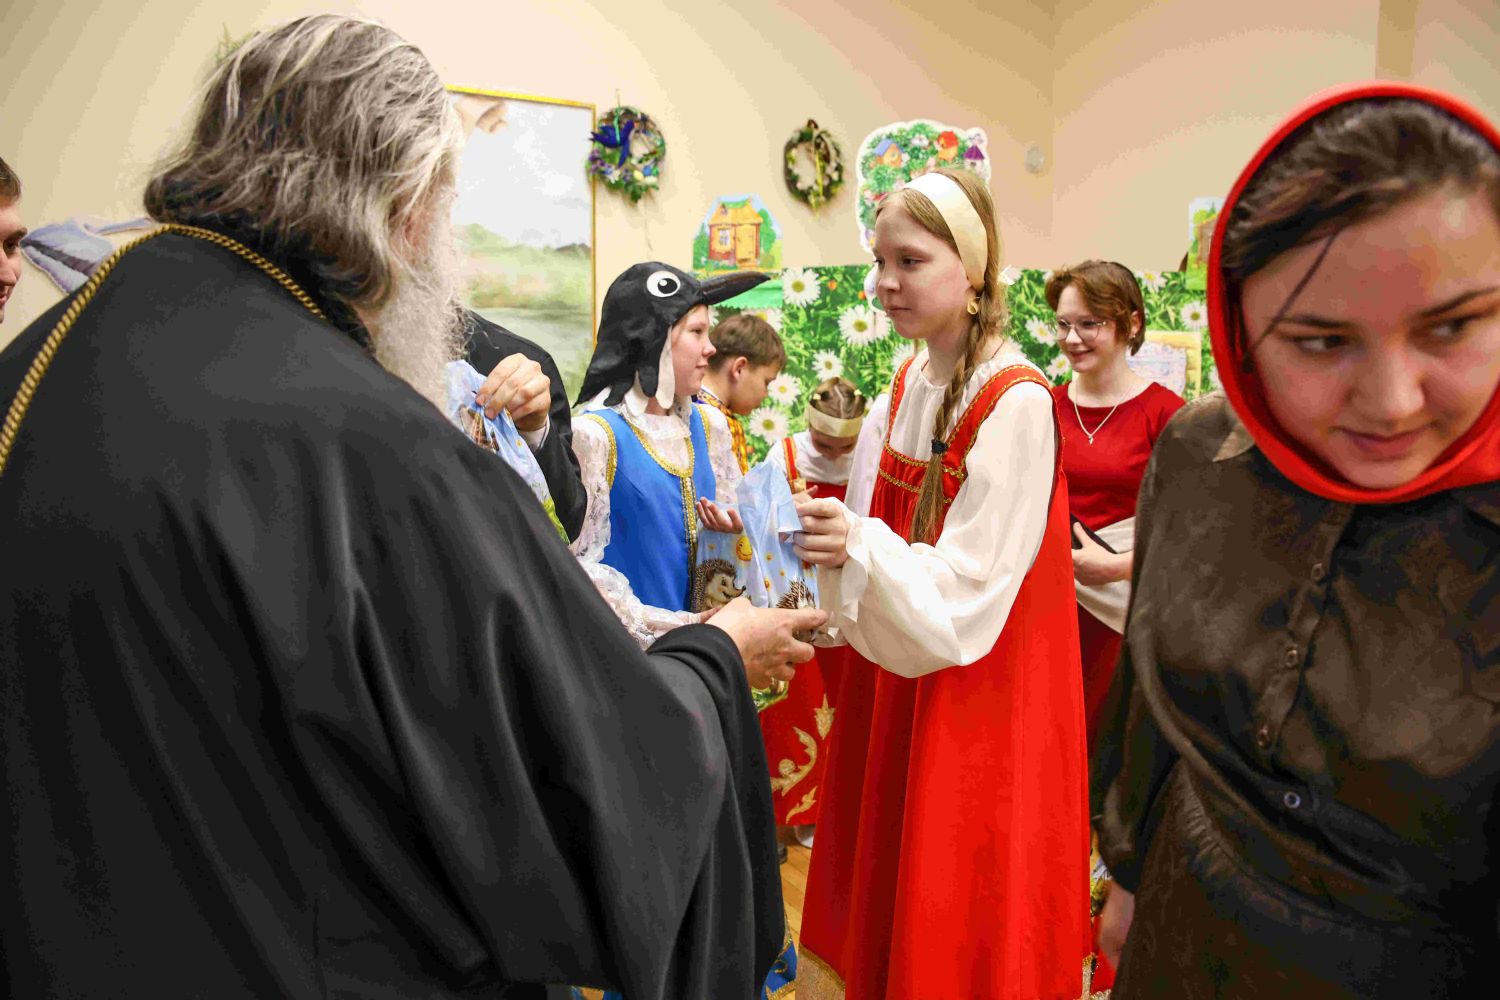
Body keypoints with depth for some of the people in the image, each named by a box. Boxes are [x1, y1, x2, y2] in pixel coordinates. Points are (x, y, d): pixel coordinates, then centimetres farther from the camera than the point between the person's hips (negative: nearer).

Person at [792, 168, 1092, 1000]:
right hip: (896, 688, 7)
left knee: (959, 929, 8)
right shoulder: (906, 383, 5)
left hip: (979, 698, -7)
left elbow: (969, 588, -21)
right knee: (884, 876, 19)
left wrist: (861, 549, -34)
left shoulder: (1016, 402, -18)